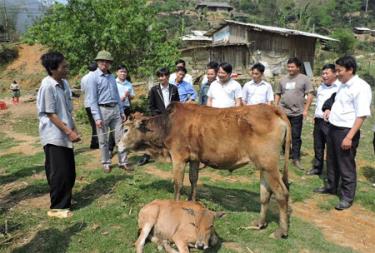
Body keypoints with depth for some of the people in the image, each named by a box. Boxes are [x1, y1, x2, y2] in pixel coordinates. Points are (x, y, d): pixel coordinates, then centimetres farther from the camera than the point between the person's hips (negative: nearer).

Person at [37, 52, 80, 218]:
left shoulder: (64, 83, 6)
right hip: (54, 136, -8)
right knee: (59, 173, -1)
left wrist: (73, 129, 13)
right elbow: (51, 114, -17)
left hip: (64, 136, 8)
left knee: (69, 172, 15)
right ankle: (57, 207, 13)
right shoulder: (47, 86, -17)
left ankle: (65, 201, 32)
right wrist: (69, 132, -18)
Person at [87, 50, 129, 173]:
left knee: (120, 137, 5)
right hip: (102, 110, -5)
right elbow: (93, 99, -11)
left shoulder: (112, 77, 14)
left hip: (115, 109, 6)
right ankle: (106, 163, 17)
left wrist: (122, 111, 14)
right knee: (103, 139, 5)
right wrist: (97, 117, -17)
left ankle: (123, 162, 11)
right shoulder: (93, 77, -6)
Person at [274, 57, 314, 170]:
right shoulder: (283, 79, 10)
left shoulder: (304, 79, -2)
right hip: (283, 112, 4)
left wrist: (305, 110, -10)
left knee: (296, 136, 1)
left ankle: (296, 159, 9)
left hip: (297, 113, -3)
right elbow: (278, 94, 15)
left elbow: (310, 95, -4)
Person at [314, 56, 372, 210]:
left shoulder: (361, 87, -17)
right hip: (333, 128, 9)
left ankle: (347, 197, 18)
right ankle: (331, 187, 39)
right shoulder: (343, 85, 9)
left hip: (346, 131, -9)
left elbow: (361, 115, -22)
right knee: (332, 161, 21)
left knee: (346, 166, 4)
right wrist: (330, 110, 8)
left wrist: (349, 137, -24)